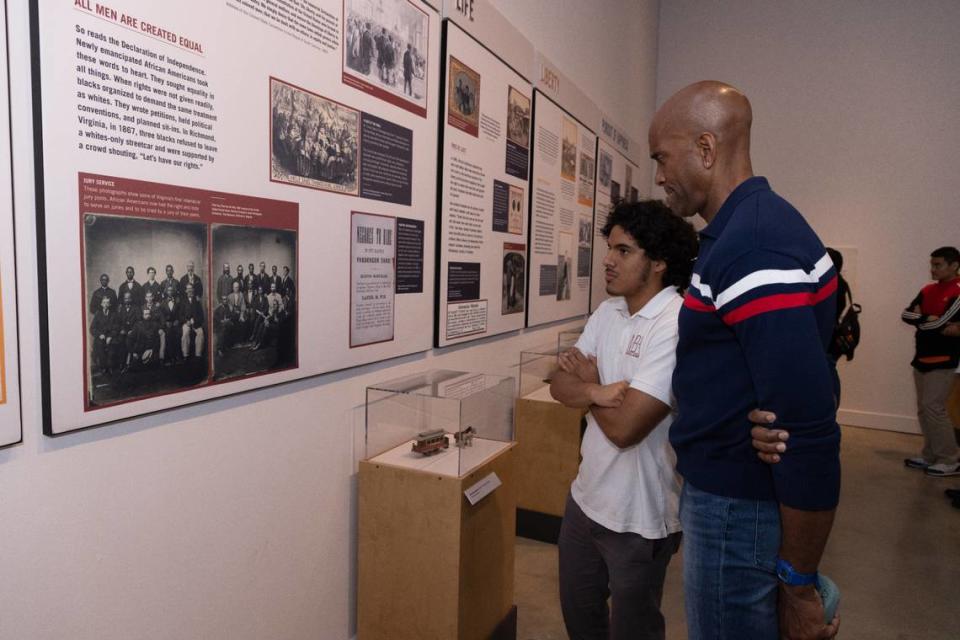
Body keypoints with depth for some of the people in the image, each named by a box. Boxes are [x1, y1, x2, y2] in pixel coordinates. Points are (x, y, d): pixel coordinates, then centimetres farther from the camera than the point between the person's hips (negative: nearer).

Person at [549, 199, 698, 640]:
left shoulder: (677, 325, -24)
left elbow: (624, 426, -28)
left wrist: (587, 381, -10)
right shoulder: (608, 312, 2)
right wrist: (597, 390, -23)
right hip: (585, 497, 7)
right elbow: (560, 385, -2)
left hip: (639, 519, -7)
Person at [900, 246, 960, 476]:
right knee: (923, 409, 10)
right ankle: (930, 456, 18)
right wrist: (928, 319, -13)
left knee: (934, 408, -10)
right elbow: (906, 314, 2)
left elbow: (941, 322, -20)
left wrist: (920, 320, -3)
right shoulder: (927, 290, 11)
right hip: (922, 357, 7)